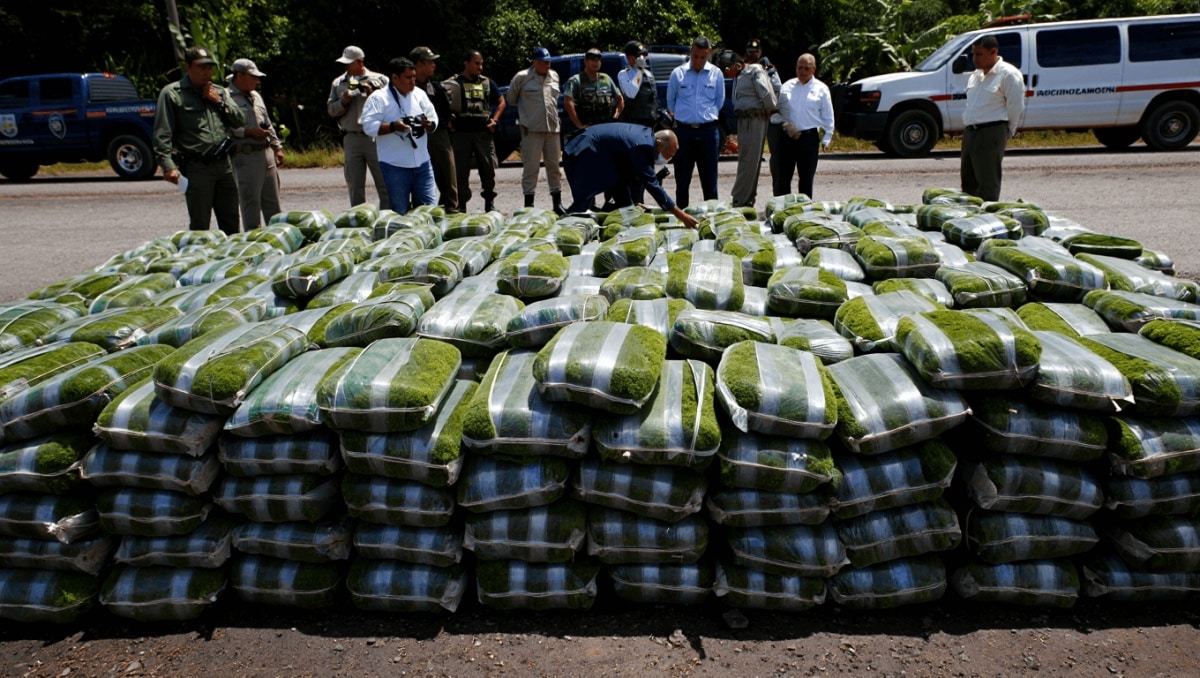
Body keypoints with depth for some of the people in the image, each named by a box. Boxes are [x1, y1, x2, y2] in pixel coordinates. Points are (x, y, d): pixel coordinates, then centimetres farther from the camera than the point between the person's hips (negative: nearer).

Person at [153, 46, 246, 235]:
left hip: (224, 164, 5)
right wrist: (168, 166, -16)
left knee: (231, 223, 12)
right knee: (199, 226, -2)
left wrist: (220, 102, 1)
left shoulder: (219, 92, 17)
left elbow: (240, 121, 13)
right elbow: (162, 136, -5)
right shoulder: (172, 93, 0)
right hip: (196, 168, -5)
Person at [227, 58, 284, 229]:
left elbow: (268, 123, 24)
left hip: (266, 153, 8)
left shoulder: (256, 96, 19)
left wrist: (277, 147, 20)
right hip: (246, 156, -8)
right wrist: (249, 132, -18)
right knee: (251, 202, -3)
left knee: (272, 201, 13)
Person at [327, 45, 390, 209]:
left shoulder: (379, 80, 4)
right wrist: (343, 101, -5)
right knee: (355, 187, 8)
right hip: (351, 139, 3)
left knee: (385, 183, -2)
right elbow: (331, 110, 12)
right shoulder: (339, 83, 13)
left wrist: (373, 94, -12)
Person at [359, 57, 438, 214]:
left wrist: (428, 124, -8)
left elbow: (434, 120, 15)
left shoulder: (420, 94, 11)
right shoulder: (378, 98, -5)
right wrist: (393, 126, -25)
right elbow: (369, 127, -12)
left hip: (422, 163, 5)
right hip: (395, 165, -5)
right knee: (400, 212, 2)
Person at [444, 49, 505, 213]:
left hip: (483, 132, 2)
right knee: (461, 169, 0)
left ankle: (490, 202, 14)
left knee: (489, 167, 1)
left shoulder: (486, 82, 13)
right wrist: (448, 122, -6)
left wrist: (494, 120, 6)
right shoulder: (453, 83, 4)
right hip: (461, 132, -2)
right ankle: (461, 204, 8)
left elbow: (501, 102, 19)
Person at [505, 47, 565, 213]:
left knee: (554, 165, 10)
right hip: (532, 130, -5)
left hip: (553, 128, 5)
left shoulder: (554, 76, 12)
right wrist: (526, 108, 13)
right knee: (531, 167, -4)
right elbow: (511, 99, 7)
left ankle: (557, 202, 17)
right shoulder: (522, 77, -3)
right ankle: (529, 203, 1)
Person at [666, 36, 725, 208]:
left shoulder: (716, 73, 2)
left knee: (709, 179, 5)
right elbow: (670, 101, 13)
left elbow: (719, 101, 12)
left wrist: (708, 116, 13)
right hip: (683, 130, 0)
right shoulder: (678, 73, 1)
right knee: (682, 179, 6)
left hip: (708, 130, 0)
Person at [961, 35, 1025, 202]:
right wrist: (967, 127, 15)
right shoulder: (976, 75, 17)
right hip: (969, 133, 8)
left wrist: (1006, 134, -2)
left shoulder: (1008, 74, -8)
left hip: (991, 134, -8)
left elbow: (1016, 108, -7)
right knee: (968, 181, 12)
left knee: (988, 184, -5)